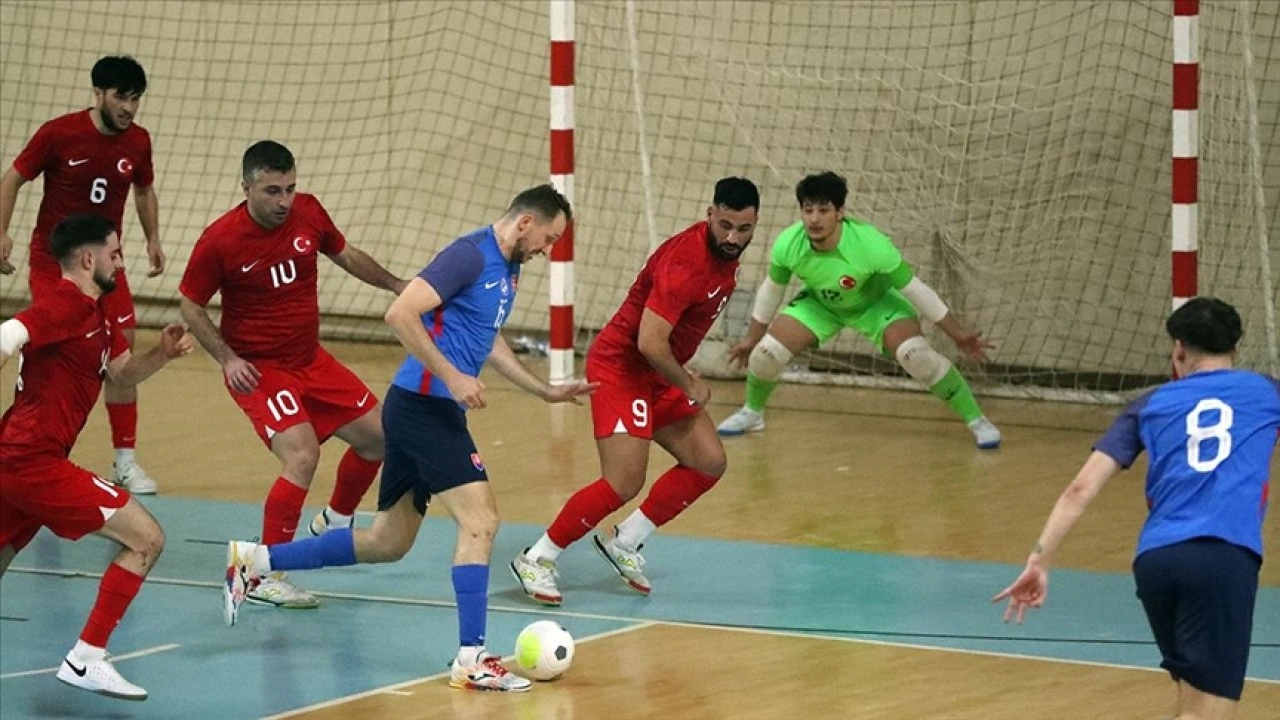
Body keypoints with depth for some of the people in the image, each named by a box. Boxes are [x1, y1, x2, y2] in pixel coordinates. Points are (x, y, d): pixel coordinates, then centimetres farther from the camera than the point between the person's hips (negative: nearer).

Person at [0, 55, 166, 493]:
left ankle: (125, 460, 7)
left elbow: (144, 190, 16)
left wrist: (152, 238, 7)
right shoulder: (58, 133, -15)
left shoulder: (137, 141, -3)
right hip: (52, 261, -4)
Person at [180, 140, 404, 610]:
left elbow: (344, 255, 14)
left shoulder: (308, 212, -7)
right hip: (257, 370, -7)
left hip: (310, 358, 7)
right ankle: (264, 578, -14)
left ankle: (334, 523, 38)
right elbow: (190, 305, -8)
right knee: (302, 456, -24)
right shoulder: (220, 241, -20)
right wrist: (227, 358, -19)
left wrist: (395, 285, 14)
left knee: (377, 436, 9)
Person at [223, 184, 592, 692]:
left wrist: (546, 392, 27)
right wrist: (452, 377, -24)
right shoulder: (471, 255, -15)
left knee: (386, 543, 14)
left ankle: (254, 560, 22)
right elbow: (401, 313, -23)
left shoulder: (507, 268, 16)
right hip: (424, 406, -10)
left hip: (432, 409, 10)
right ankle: (471, 660, -15)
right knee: (480, 520, -15)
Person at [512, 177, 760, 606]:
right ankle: (536, 560, -4)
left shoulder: (727, 254, 3)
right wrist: (689, 385, -15)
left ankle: (624, 544, 14)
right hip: (621, 367, -9)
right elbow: (649, 343, -30)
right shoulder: (687, 261, -27)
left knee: (708, 463, 3)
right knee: (623, 484, -17)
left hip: (659, 376, 9)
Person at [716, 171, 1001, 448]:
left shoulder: (871, 245, -38)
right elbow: (771, 290, -6)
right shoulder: (787, 245, -28)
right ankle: (752, 413, 22)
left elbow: (914, 289, -26)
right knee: (766, 352, -11)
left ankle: (976, 421, -10)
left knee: (915, 354, -26)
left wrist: (959, 335, -22)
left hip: (876, 302, -3)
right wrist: (751, 337, 6)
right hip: (820, 303, 3)